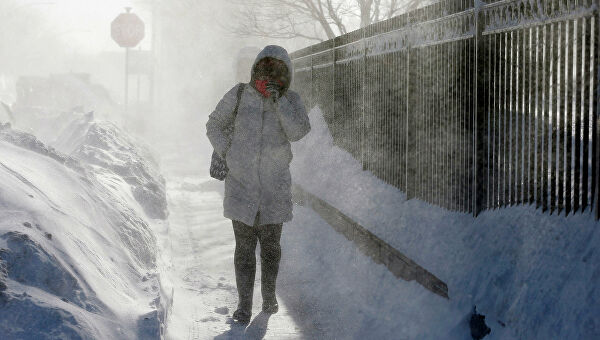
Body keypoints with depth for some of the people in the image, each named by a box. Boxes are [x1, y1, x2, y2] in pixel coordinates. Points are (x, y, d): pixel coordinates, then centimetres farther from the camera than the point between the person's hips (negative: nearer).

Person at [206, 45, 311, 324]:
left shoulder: (291, 100, -2)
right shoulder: (239, 95, -4)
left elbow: (298, 132, -19)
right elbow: (214, 125, 7)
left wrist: (278, 100, -24)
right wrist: (226, 154, -3)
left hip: (274, 185, 1)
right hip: (241, 183, -1)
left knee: (270, 244, 11)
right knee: (245, 245, -2)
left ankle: (269, 297, 30)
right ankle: (244, 305, 7)